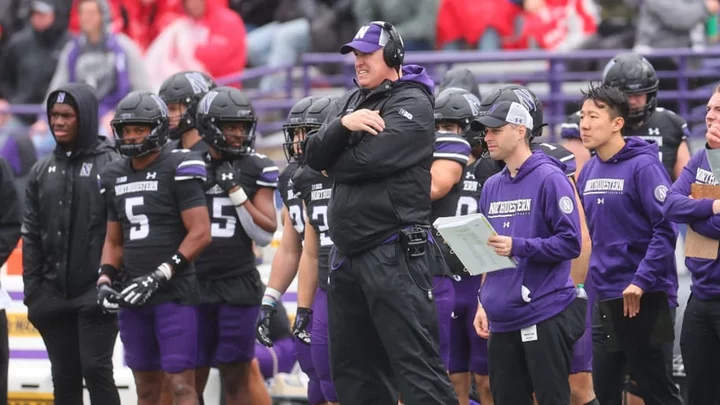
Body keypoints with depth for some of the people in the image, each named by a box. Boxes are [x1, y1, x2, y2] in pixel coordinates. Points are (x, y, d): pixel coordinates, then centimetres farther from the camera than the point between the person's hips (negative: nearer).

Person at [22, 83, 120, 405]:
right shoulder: (42, 171, 12)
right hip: (54, 295, 5)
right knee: (64, 378, 8)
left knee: (96, 369, -9)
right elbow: (32, 236, 12)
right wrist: (32, 292, 7)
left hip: (96, 293, -5)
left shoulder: (110, 166, -5)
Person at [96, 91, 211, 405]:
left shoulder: (178, 169, -8)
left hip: (174, 294, -7)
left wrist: (158, 277, -17)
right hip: (133, 297, 7)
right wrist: (105, 279, 2)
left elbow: (200, 234, -13)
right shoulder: (115, 176, 13)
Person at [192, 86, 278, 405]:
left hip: (238, 286, -1)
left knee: (236, 378, 1)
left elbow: (265, 235, -2)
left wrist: (236, 191, -10)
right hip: (194, 284, 1)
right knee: (192, 379, 2)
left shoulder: (257, 170, 2)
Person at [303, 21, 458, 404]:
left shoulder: (411, 104, -8)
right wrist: (343, 125, -15)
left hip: (393, 253, -9)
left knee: (414, 359, -12)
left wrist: (334, 165, 1)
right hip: (347, 253, 9)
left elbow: (365, 161, -19)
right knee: (351, 366, 13)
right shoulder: (350, 102, 16)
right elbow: (314, 155, 3)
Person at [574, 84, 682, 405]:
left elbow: (666, 228, -19)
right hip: (605, 298, 7)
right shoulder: (589, 171, 10)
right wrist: (597, 275, 13)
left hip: (644, 300, -7)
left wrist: (642, 282, -22)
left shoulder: (642, 166, -12)